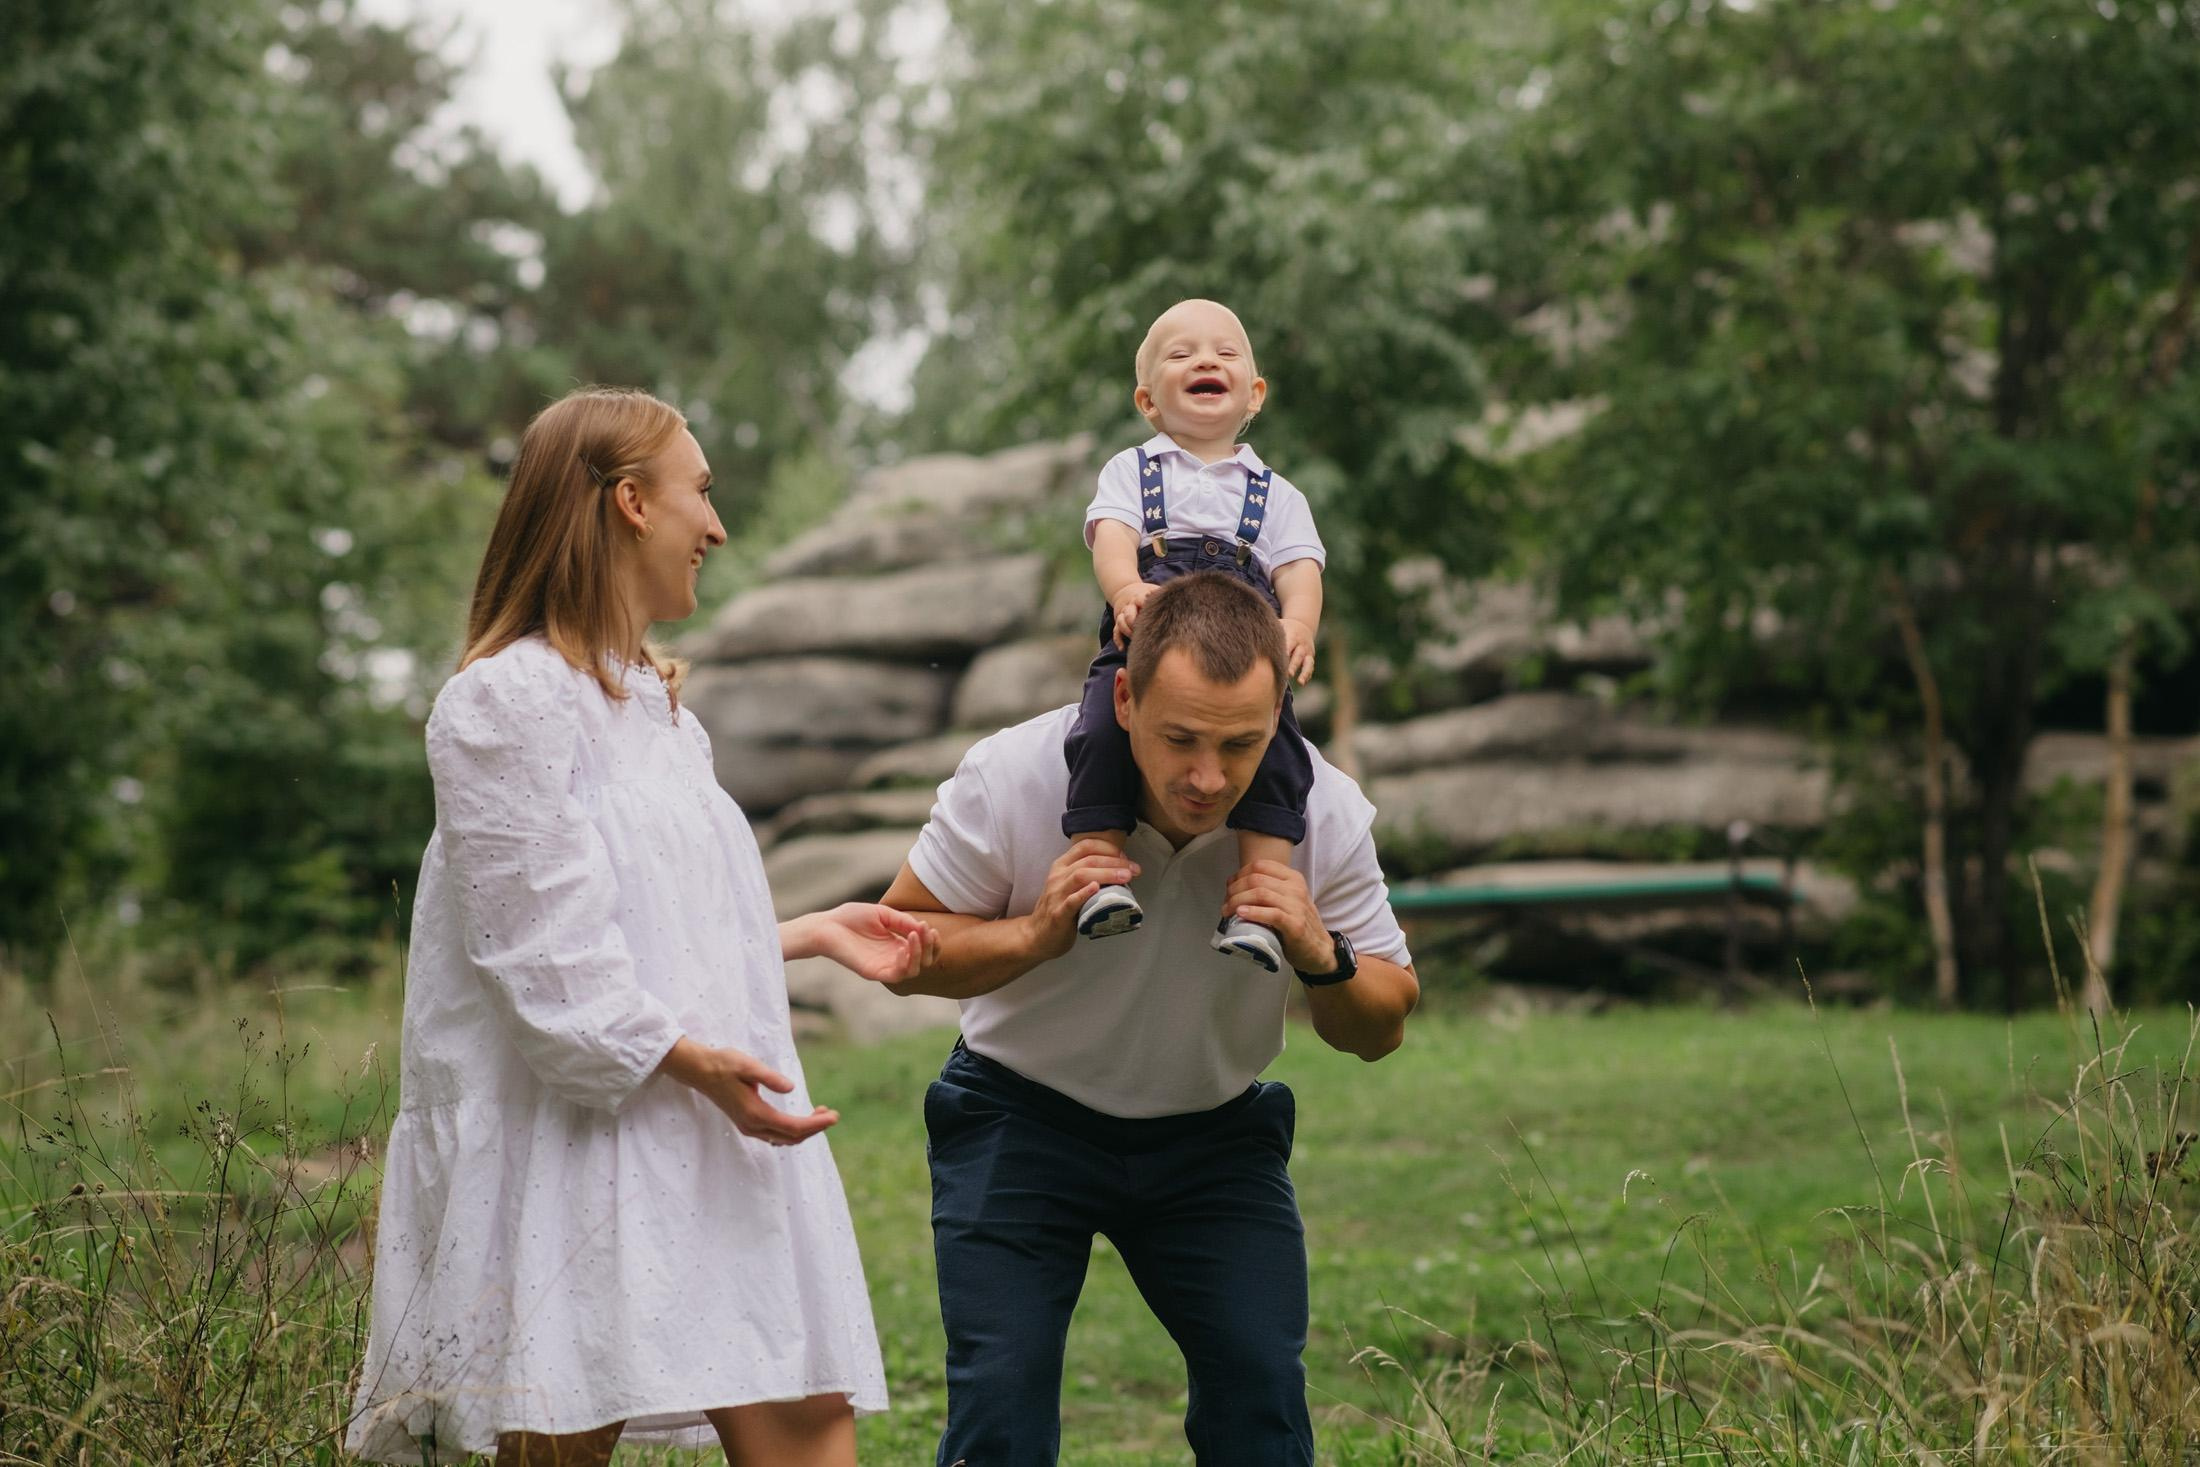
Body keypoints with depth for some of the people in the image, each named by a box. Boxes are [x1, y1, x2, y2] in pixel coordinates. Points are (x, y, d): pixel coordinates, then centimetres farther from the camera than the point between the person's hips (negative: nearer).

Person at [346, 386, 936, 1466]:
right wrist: (691, 1059, -23)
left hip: (712, 1135, 8)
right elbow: (542, 947, -16)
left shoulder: (655, 703, 22)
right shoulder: (508, 700, -8)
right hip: (576, 1133, -8)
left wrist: (817, 933, 17)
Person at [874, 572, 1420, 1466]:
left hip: (1214, 1129, 2)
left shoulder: (1325, 812, -18)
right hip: (1022, 1115, -2)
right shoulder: (1010, 778, -23)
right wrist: (1034, 935, -30)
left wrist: (1321, 958, -29)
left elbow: (1380, 1031, -6)